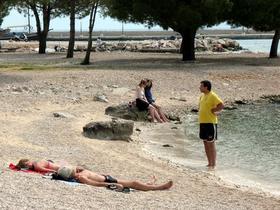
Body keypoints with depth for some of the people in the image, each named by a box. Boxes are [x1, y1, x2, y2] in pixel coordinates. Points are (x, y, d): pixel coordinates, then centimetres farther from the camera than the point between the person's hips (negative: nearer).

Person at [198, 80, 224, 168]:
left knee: (211, 143, -5)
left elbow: (221, 105, -21)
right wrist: (200, 112, 13)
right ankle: (209, 163, 20)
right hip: (202, 122, 9)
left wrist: (213, 111, -14)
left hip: (210, 123, -9)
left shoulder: (213, 96, -12)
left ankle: (213, 165, 0)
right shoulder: (202, 96, 14)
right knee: (205, 143, 12)